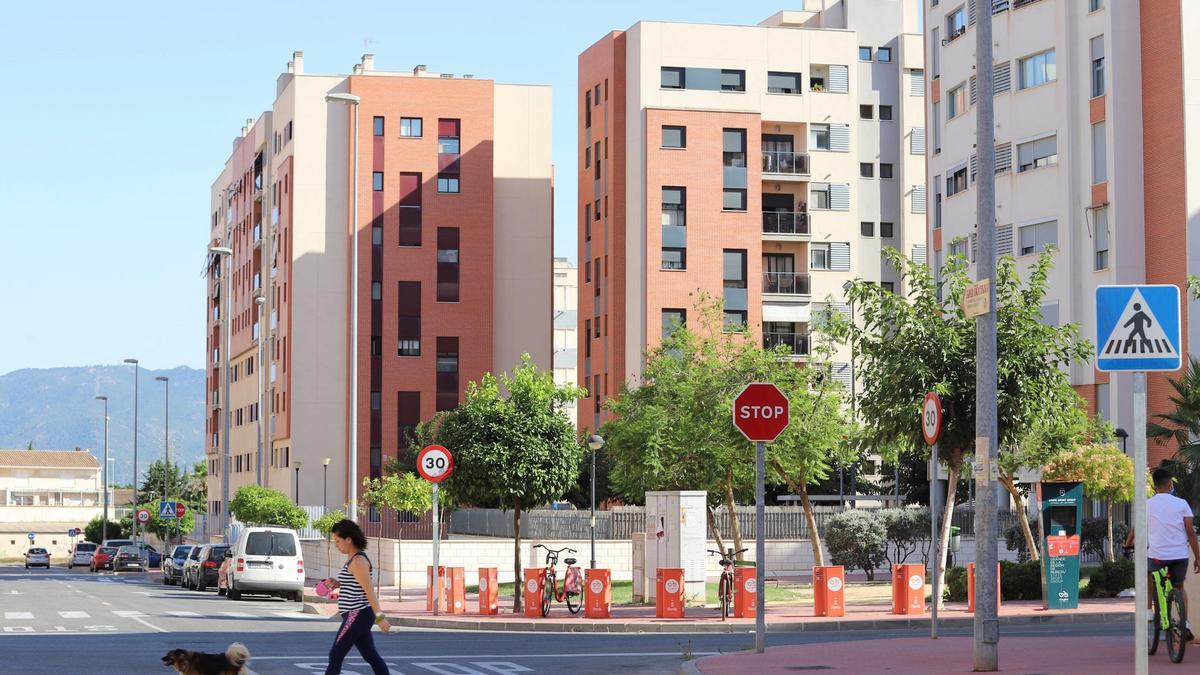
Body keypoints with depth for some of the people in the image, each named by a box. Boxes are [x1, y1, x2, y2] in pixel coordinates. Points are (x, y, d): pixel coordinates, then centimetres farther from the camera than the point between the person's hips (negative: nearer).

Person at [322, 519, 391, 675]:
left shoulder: (358, 561, -17)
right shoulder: (352, 558, 12)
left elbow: (369, 590, -20)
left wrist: (379, 616, -23)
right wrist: (338, 584, 4)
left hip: (357, 615, -10)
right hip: (356, 615, 10)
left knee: (335, 655, -4)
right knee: (371, 656, 11)